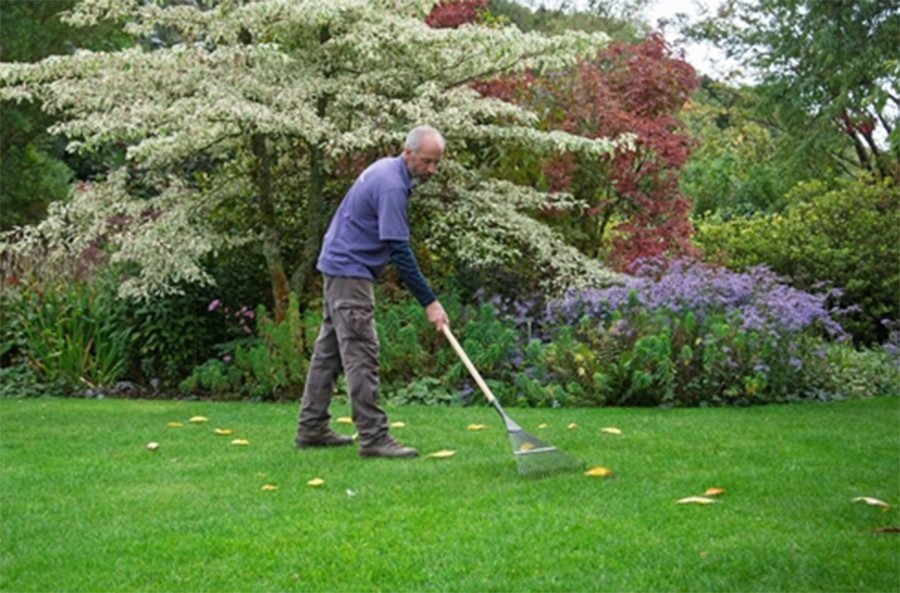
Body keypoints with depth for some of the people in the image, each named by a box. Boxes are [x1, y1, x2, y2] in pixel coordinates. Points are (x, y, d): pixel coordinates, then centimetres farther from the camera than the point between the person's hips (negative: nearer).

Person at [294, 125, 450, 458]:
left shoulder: (386, 169, 10)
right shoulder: (392, 186, -21)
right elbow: (399, 252, -25)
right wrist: (429, 302, -23)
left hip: (339, 266, 11)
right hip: (350, 272, -11)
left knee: (329, 350, 12)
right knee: (361, 355, -11)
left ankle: (311, 429, 18)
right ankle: (373, 437, -11)